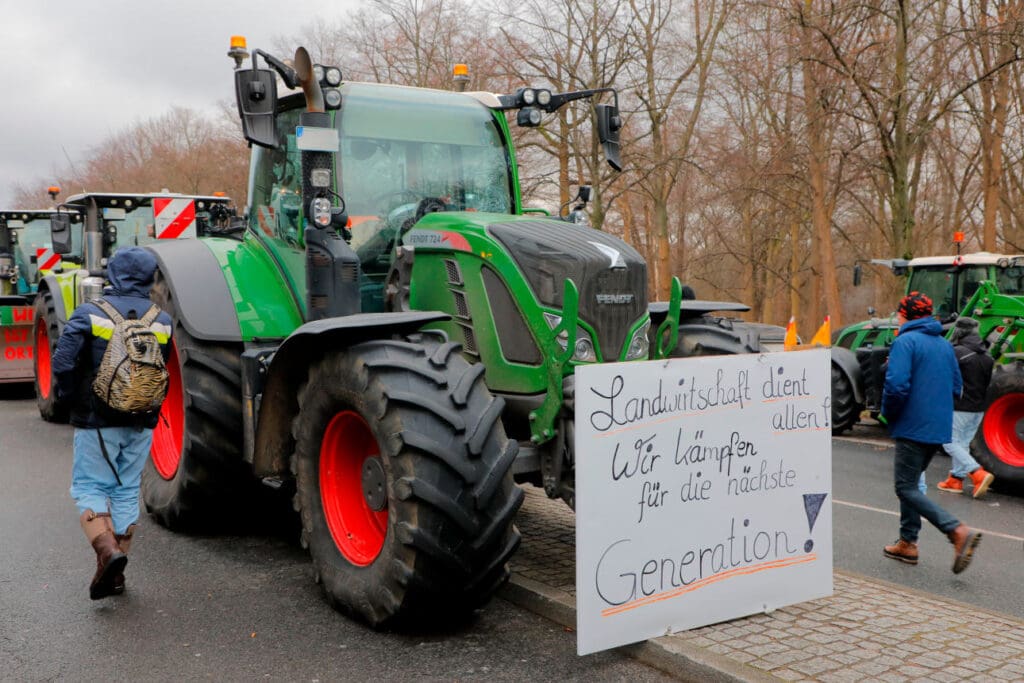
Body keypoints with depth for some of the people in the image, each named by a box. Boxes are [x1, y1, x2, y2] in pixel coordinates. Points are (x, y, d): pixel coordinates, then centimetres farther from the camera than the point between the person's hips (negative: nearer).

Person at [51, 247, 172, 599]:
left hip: (97, 420, -3)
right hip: (141, 423, 3)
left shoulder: (89, 314, -9)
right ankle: (114, 574, 17)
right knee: (126, 492, 12)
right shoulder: (162, 321, 1)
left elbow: (63, 360, -14)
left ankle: (107, 551, -16)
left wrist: (71, 399, 2)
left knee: (90, 487, 7)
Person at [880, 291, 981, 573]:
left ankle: (959, 531, -18)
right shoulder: (945, 344, 13)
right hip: (940, 428, 8)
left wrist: (889, 413, -7)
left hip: (913, 428, -8)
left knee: (906, 487, -4)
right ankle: (907, 542, 23)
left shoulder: (905, 341, -12)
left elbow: (896, 384, -23)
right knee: (910, 483, 19)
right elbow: (957, 385, 17)